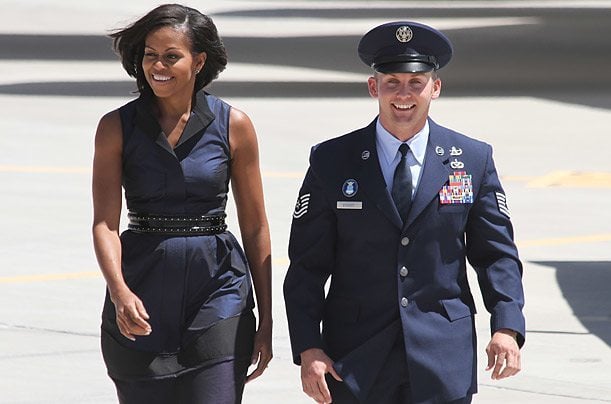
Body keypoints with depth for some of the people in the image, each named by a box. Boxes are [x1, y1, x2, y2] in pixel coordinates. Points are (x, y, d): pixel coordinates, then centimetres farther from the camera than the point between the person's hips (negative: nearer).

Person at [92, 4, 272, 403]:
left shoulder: (233, 125, 0)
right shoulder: (117, 127, 1)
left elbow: (255, 228, 5)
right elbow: (105, 223, -5)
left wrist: (266, 319, 4)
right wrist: (120, 292, -24)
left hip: (217, 295, -1)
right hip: (140, 302, 1)